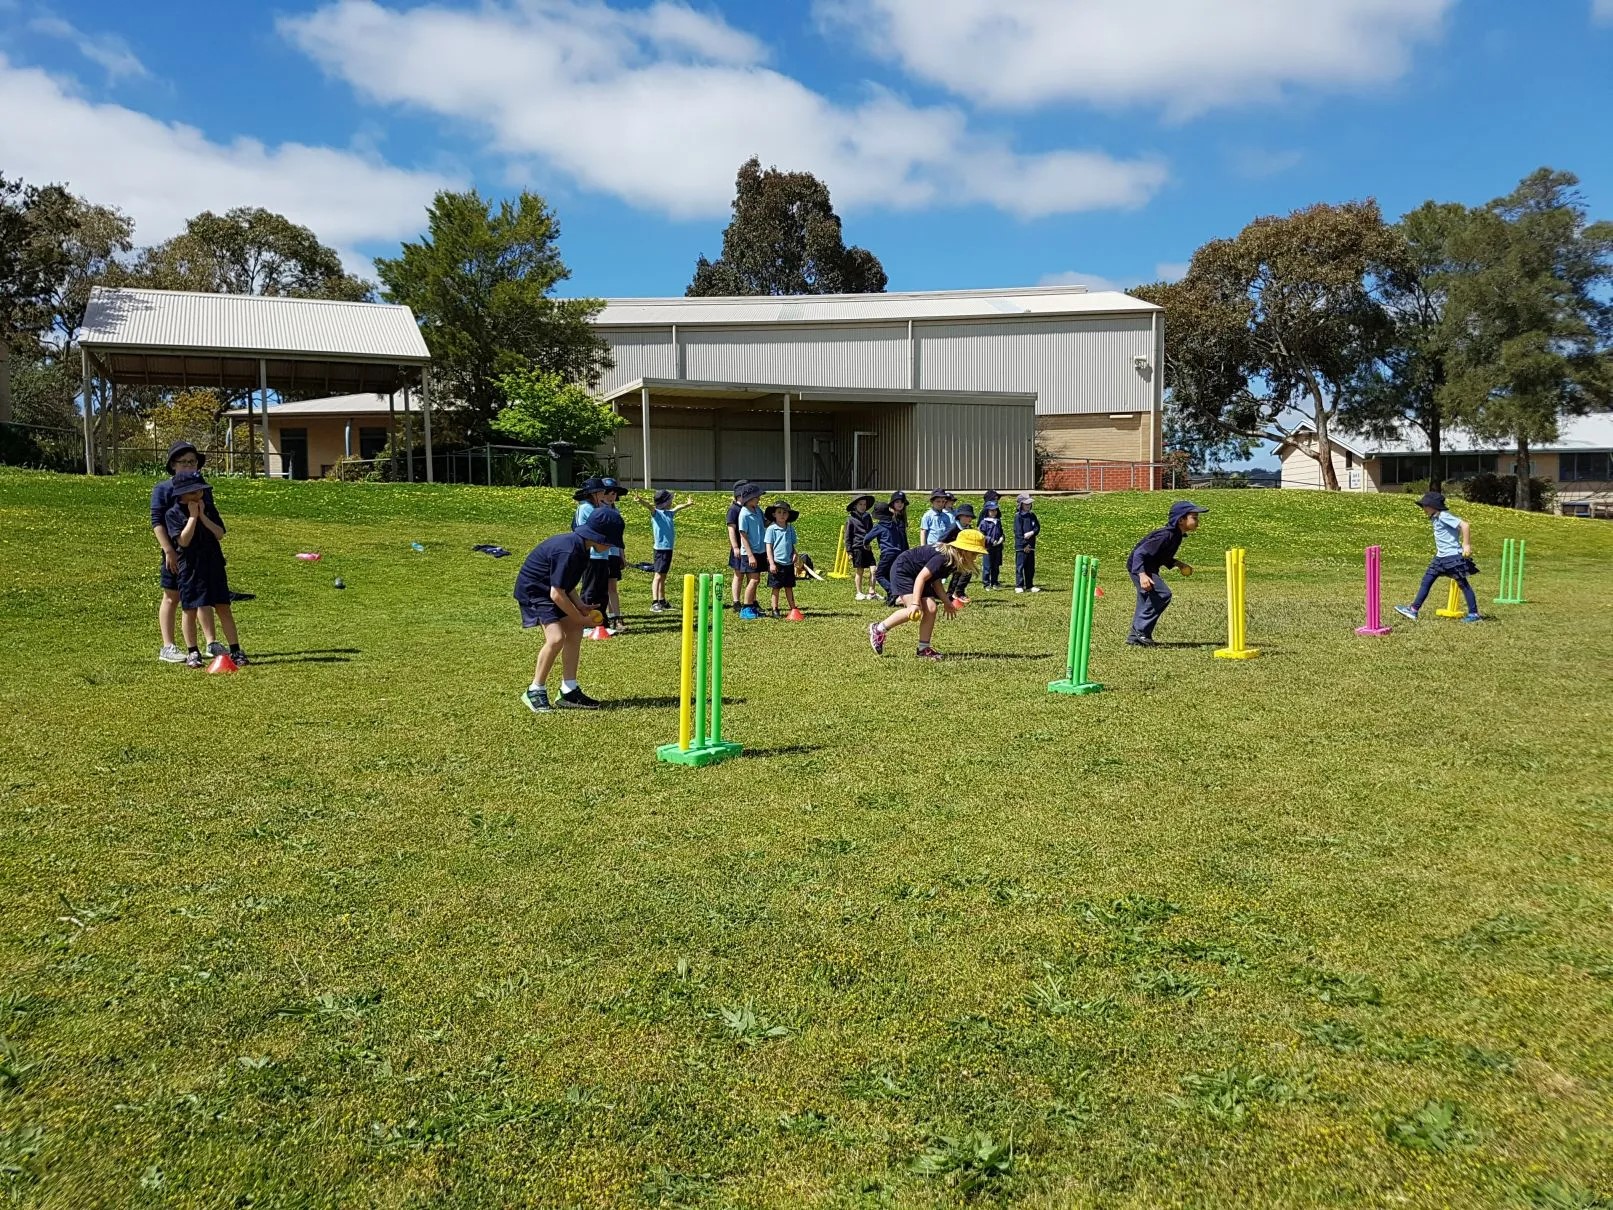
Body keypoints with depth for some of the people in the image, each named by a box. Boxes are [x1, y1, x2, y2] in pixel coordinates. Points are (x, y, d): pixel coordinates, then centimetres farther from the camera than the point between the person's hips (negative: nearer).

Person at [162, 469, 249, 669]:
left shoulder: (207, 509, 8)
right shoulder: (173, 513, -4)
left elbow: (220, 533, -4)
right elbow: (183, 540, -16)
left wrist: (202, 515, -11)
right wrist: (193, 516, -14)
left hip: (214, 564, 3)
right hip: (190, 567, -3)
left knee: (223, 608, 2)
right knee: (190, 610, 3)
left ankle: (235, 650, 4)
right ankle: (192, 653, 14)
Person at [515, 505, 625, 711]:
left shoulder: (582, 547, -1)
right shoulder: (568, 551, -30)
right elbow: (557, 594, -28)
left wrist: (579, 605, -5)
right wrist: (581, 618, -16)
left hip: (550, 588, 10)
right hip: (533, 589, -10)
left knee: (574, 631, 6)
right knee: (556, 638, -21)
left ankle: (569, 692, 12)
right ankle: (535, 692, -4)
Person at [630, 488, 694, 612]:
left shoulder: (669, 513, 14)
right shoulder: (656, 513, -8)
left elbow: (677, 508, 33)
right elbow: (649, 506, -29)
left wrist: (688, 503, 52)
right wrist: (640, 501, -49)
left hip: (668, 549, 8)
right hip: (660, 548, -8)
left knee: (663, 576, 15)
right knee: (658, 575, -11)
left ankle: (662, 601, 22)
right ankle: (654, 603, -16)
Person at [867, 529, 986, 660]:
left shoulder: (952, 559, 1)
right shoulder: (943, 558, -29)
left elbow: (936, 581, 9)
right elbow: (921, 577, -32)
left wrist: (947, 602, 4)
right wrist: (915, 603, -36)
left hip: (915, 574, 10)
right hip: (902, 571, -10)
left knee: (931, 609, -5)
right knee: (915, 612, -21)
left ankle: (924, 648, 3)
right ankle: (878, 629, -7)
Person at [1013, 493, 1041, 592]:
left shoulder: (1032, 515, 13)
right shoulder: (1018, 516, -7)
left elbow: (1038, 527, 8)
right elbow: (1018, 532, -12)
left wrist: (1032, 532, -14)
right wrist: (1024, 545, -15)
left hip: (1031, 546, 6)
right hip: (1021, 546, -6)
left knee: (1030, 567, 10)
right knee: (1020, 566, -4)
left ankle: (1029, 586, 17)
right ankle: (1019, 586, -1)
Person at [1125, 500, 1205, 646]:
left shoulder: (1177, 535, 2)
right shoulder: (1166, 535, -28)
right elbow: (1139, 553, -33)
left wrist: (1177, 563, 4)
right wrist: (1142, 574, -44)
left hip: (1149, 569, 10)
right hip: (1138, 568, -10)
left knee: (1146, 603, 18)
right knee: (1162, 594, -23)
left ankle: (1136, 636, 32)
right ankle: (1139, 633, -18)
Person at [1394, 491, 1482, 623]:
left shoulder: (1444, 516, -16)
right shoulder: (1436, 518, 11)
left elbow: (1465, 525, -23)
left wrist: (1466, 545, -22)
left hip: (1453, 556, -10)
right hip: (1441, 557, 10)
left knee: (1463, 584, -1)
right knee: (1426, 581, 6)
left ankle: (1474, 614, 7)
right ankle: (1413, 610, 8)